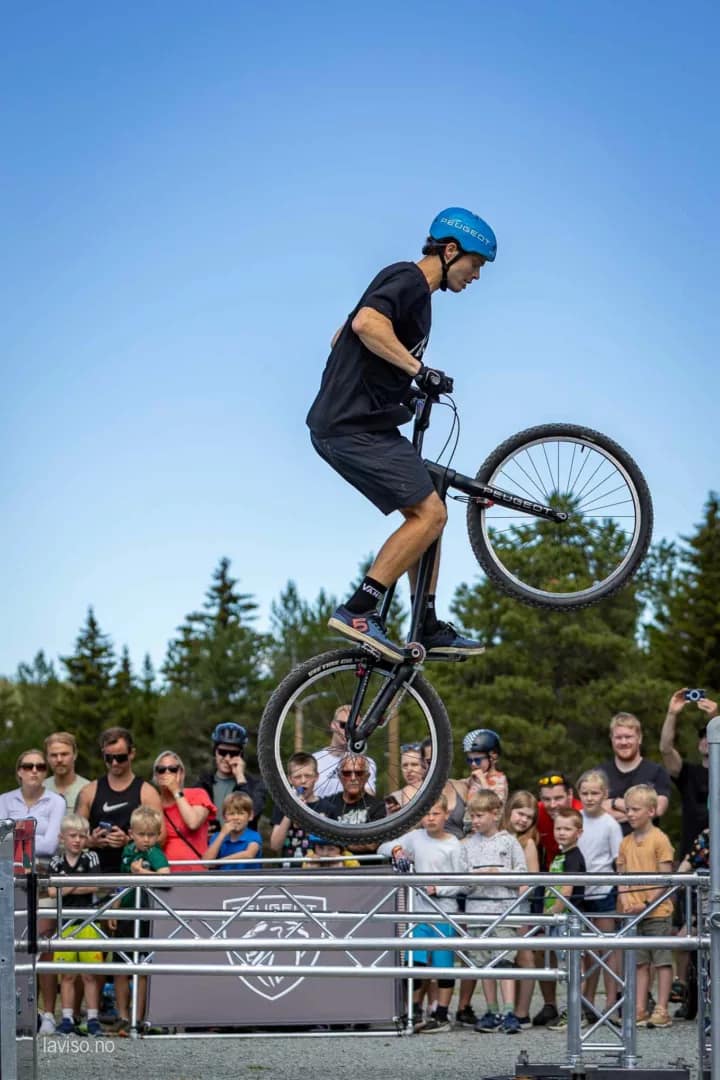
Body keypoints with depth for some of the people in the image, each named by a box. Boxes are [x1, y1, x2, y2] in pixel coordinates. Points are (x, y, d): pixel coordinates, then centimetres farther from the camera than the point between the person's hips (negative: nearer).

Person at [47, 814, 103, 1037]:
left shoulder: (90, 858, 2)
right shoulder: (57, 862, 4)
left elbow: (93, 886, -10)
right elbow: (52, 891, -7)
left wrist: (66, 888, -7)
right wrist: (79, 885, -9)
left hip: (88, 923, -1)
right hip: (65, 923, 1)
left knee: (90, 974, 0)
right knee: (67, 975, 5)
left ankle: (93, 1019, 5)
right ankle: (67, 1019, 10)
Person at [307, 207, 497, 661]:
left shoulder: (414, 292, 22)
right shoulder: (407, 279, -9)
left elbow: (342, 338, 32)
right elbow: (366, 323, -29)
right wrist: (418, 369, -26)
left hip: (359, 424, 10)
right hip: (354, 428, -10)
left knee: (428, 513, 12)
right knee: (429, 513, -14)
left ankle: (429, 628, 15)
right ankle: (358, 611, -15)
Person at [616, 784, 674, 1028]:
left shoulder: (660, 840, -7)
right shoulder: (626, 843, 11)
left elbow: (666, 879, -10)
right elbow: (622, 876, 12)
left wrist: (648, 904, -15)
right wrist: (625, 900, -5)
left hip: (657, 910, -6)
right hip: (634, 913, 6)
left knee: (662, 961, -1)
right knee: (641, 962, 8)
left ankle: (661, 1010, 1)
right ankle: (640, 1010, 11)